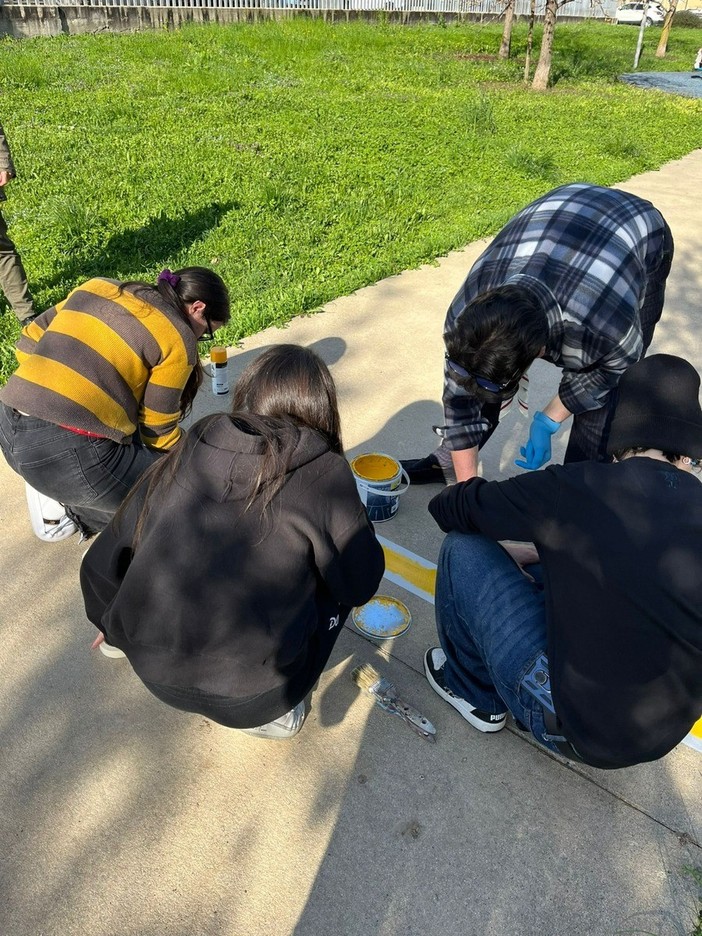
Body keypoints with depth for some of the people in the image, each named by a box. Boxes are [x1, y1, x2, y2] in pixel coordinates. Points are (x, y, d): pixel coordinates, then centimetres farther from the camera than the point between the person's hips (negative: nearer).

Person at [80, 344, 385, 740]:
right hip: (244, 696, -4)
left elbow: (103, 562, 8)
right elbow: (360, 584, -3)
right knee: (336, 577, 15)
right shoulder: (323, 474, -13)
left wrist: (114, 626, 28)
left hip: (152, 670, 5)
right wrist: (354, 522, 16)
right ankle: (275, 707, 9)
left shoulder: (186, 455, -1)